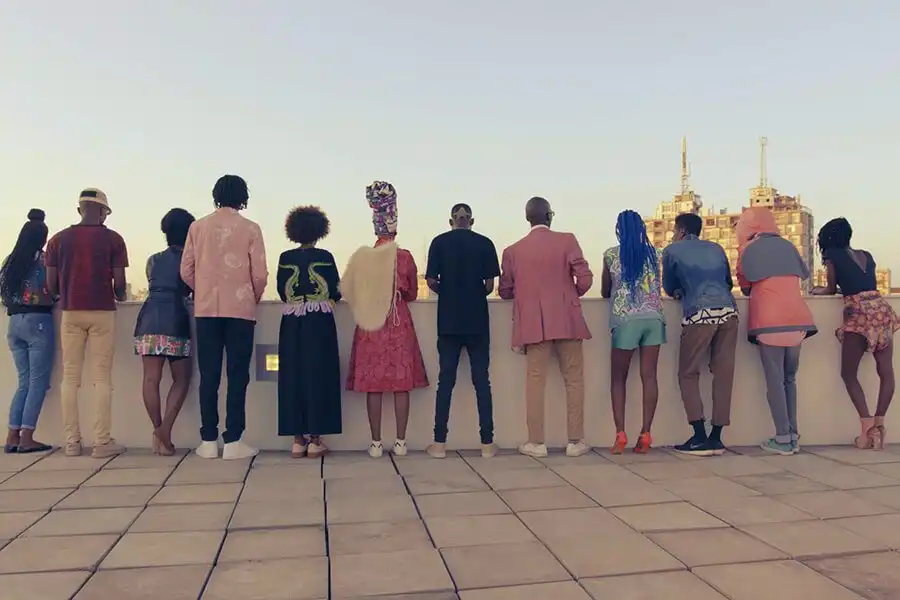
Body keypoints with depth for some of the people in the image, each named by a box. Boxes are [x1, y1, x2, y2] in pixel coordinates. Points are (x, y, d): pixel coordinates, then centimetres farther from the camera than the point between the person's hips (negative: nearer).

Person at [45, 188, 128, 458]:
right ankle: (102, 441, 0)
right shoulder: (113, 238, -1)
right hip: (102, 312, -2)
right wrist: (120, 296, 16)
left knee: (70, 377, 8)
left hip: (70, 313, 3)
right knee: (102, 378, 0)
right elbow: (119, 283, -6)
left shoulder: (58, 239, 6)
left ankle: (72, 441, 9)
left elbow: (51, 285, 4)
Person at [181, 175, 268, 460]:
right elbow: (259, 274, -5)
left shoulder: (197, 227, 4)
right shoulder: (250, 228, -3)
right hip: (240, 309, -2)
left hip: (206, 309, 2)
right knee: (237, 375, 2)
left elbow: (186, 270, 4)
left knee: (209, 376, 7)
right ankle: (233, 441, 3)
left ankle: (209, 441, 10)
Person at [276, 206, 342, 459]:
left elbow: (282, 292, 6)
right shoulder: (325, 257, -3)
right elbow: (335, 292, 0)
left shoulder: (285, 258, 3)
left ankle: (298, 439, 9)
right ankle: (314, 439, 4)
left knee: (293, 377, 6)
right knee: (318, 376, 2)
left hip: (291, 324, 2)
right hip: (320, 323, -2)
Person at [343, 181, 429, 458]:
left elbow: (350, 292, 5)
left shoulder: (361, 257, -3)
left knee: (373, 384, 5)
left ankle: (376, 443, 8)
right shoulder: (405, 257, -4)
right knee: (401, 383, 5)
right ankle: (400, 441, 9)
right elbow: (412, 293, 6)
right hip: (399, 324, 0)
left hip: (370, 325, 1)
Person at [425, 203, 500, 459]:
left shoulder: (439, 242, 1)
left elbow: (431, 281, -4)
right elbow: (490, 285, -3)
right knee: (482, 381, 4)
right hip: (478, 320, 0)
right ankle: (487, 443, 6)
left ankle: (439, 443, 6)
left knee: (446, 380, 4)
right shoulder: (485, 243, 1)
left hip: (449, 320, 0)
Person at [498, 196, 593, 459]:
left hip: (533, 325, 1)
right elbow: (585, 279, -8)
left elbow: (505, 291, 6)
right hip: (567, 322, -1)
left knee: (535, 381, 5)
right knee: (574, 380, 9)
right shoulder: (566, 240, -3)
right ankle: (575, 441, 13)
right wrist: (572, 294, 13)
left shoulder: (513, 250, 3)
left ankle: (536, 443, 8)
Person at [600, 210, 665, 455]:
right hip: (654, 318, 3)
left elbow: (604, 292, 12)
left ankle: (620, 435, -3)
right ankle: (645, 435, 0)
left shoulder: (611, 255, 2)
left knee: (618, 378, 6)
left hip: (626, 319, -2)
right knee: (649, 376, 2)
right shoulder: (653, 253, 9)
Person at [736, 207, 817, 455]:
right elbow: (804, 273, 30)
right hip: (797, 320, 5)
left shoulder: (748, 249, 2)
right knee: (789, 378, 13)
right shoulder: (787, 246, 14)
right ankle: (793, 436, 13)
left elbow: (745, 286, 10)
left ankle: (783, 439, -1)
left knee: (774, 380, 0)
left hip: (770, 321, -4)